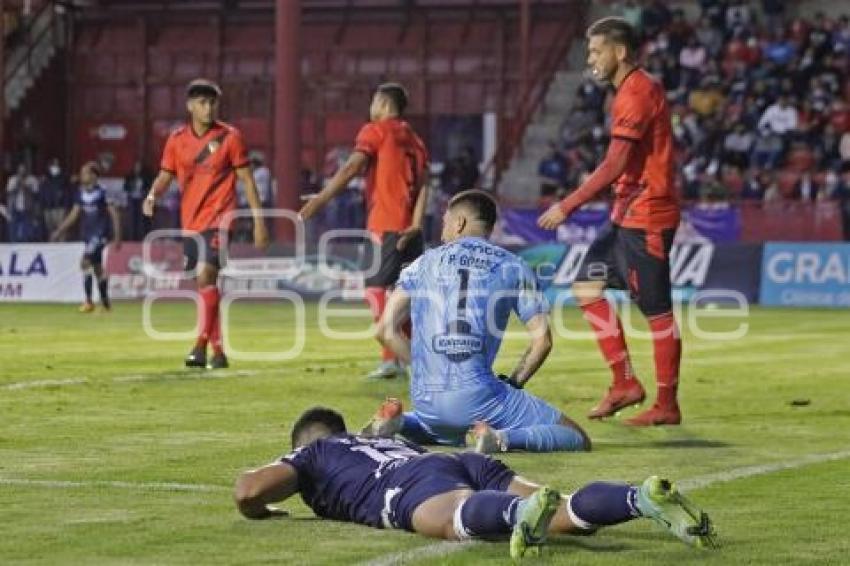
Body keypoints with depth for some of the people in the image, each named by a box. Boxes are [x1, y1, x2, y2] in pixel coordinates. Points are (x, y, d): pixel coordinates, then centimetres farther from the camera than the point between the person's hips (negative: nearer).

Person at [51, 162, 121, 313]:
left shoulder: (102, 193, -12)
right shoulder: (81, 193, 7)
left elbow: (114, 214, -9)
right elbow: (74, 214, 12)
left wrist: (117, 236, -13)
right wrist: (59, 231, 6)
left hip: (100, 233, -7)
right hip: (88, 235, 7)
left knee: (85, 262, -18)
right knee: (97, 269, 12)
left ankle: (89, 301, -16)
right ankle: (105, 303, 22)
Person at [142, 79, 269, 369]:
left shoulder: (229, 136, -3)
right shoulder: (177, 139, 6)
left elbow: (247, 179, 0)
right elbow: (165, 176, 10)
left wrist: (259, 221, -3)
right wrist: (152, 195, -13)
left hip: (218, 217, -5)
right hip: (191, 221, 5)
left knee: (205, 276, -21)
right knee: (204, 283, 10)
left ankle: (201, 347, -23)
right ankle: (218, 351, 20)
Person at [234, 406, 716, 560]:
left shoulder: (311, 455, 32)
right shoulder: (396, 442, 47)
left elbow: (248, 487, 18)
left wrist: (259, 512, 38)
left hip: (416, 485, -6)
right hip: (472, 464, 6)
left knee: (461, 519, -38)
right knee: (563, 514, -14)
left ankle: (524, 512, -70)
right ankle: (646, 498, -40)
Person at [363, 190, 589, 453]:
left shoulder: (424, 263, 13)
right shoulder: (512, 267, 8)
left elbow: (386, 330, 8)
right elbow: (542, 339, 0)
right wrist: (514, 382, 13)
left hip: (425, 399, 4)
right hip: (478, 396, -4)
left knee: (450, 433, 40)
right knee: (577, 439, 3)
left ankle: (398, 422, 9)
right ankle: (504, 438, -20)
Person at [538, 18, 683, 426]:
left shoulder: (638, 93, -16)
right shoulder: (632, 91, 15)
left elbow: (615, 165, -23)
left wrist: (568, 206, -22)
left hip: (645, 218, -11)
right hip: (627, 215, 11)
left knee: (657, 311, -4)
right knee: (587, 285, 10)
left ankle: (667, 405, 3)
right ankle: (625, 384, 12)